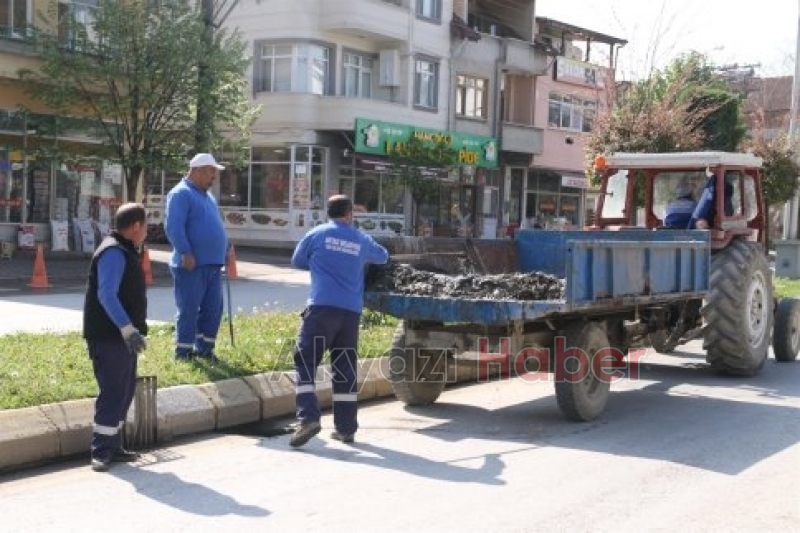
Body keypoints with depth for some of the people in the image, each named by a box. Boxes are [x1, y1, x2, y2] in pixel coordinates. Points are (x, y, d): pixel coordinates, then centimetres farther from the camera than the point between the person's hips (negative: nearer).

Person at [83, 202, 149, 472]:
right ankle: (101, 452, -4)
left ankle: (112, 447, 23)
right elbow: (106, 294, -26)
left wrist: (132, 328, 27)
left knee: (125, 391, 14)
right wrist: (127, 328, -32)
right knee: (113, 393, -9)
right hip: (109, 337, -11)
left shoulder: (124, 251, 17)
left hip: (122, 336, 11)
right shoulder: (114, 253, -16)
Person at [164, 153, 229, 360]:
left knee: (213, 310, 10)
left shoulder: (207, 194, 20)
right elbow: (173, 227, -19)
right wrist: (185, 253, -24)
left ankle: (204, 348, 21)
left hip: (213, 265, 9)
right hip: (192, 265, -9)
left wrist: (224, 252, 20)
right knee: (189, 310, -3)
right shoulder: (181, 194, -10)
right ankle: (183, 353, 4)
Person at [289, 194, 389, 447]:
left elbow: (297, 261, 18)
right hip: (351, 312, 3)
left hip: (322, 308, -3)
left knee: (305, 362, -1)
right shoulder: (362, 241, 13)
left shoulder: (317, 234, 5)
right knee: (345, 368, 9)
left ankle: (308, 418, -16)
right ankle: (346, 427, 11)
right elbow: (383, 257, 32)